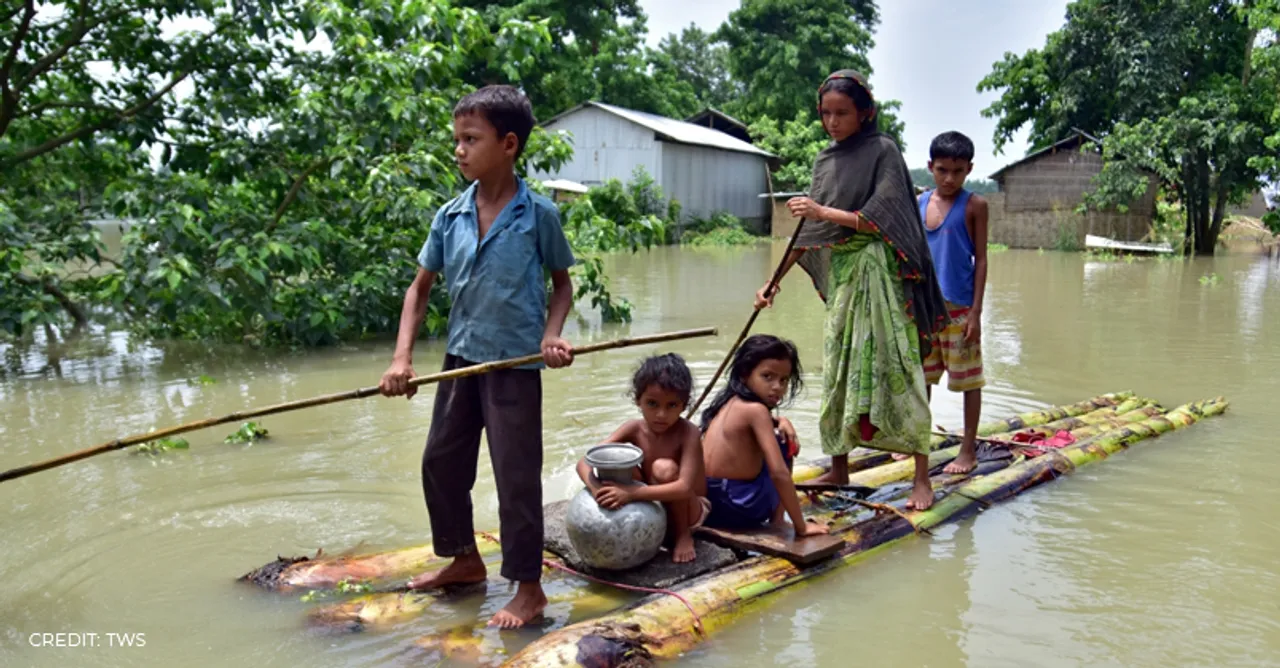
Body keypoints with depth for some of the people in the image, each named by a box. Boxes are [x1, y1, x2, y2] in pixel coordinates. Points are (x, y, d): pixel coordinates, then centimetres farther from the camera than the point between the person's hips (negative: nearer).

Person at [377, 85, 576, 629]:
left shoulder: (539, 215, -10)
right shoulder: (450, 216, 0)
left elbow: (562, 283, 3)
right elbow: (420, 288, 6)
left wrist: (551, 335, -15)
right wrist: (402, 358, -5)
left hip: (516, 362, -5)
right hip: (461, 357, 5)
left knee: (516, 476, 1)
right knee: (440, 462, 15)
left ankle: (529, 588, 17)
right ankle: (465, 559, 36)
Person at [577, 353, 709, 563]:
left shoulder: (688, 434, -26)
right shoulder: (634, 429, -13)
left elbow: (685, 487, -39)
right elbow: (584, 462, -18)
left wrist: (632, 493, -47)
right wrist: (596, 488, -41)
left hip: (687, 510, -4)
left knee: (664, 468, -33)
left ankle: (683, 536, -9)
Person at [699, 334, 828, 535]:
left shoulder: (730, 402, 9)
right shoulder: (755, 410, -16)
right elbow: (779, 473, -22)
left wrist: (781, 421, 12)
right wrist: (801, 526, -15)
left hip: (705, 506, 8)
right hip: (740, 507, -7)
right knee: (783, 445, 10)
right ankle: (776, 523, 13)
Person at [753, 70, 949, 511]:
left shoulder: (883, 151, -4)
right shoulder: (825, 161, 13)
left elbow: (880, 219, -13)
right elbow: (810, 232, 13)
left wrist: (823, 213, -19)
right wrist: (775, 281, 8)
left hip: (879, 275, -6)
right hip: (840, 278, 6)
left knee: (895, 367, -7)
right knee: (838, 370, 8)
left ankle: (922, 477, 0)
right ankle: (839, 469, 20)